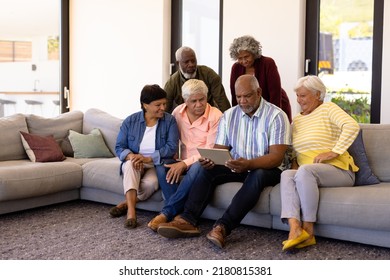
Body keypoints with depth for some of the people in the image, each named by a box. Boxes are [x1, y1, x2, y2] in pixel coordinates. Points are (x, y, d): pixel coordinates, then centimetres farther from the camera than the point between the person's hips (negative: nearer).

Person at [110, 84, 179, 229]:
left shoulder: (170, 121, -2)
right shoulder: (130, 121, 2)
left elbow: (172, 147, -12)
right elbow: (119, 147, -2)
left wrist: (149, 158, -24)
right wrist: (131, 156, -25)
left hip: (158, 164, -1)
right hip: (134, 163, 1)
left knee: (151, 183, -34)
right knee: (131, 163, -35)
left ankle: (126, 204, -11)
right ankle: (131, 211, -41)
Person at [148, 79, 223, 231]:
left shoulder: (215, 116, -10)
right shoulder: (178, 112, 5)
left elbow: (210, 150, -14)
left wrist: (185, 163, -23)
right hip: (183, 162, 5)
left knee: (197, 168, -39)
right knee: (161, 166, -25)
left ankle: (167, 213, -32)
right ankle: (180, 212, -32)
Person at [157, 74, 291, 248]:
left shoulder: (276, 116, -10)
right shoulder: (228, 116, 5)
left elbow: (277, 157, -20)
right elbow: (219, 149, 3)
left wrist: (248, 164, -39)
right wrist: (209, 159, -23)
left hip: (266, 169, -4)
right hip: (236, 167, 5)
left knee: (257, 175, -37)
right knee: (207, 169, -20)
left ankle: (223, 227, -43)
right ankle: (188, 221, -31)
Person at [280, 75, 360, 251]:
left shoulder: (327, 108, 2)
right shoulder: (296, 121, 22)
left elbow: (352, 126, -16)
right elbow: (293, 152, 26)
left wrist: (333, 152, -21)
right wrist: (294, 163, 4)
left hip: (338, 170, -5)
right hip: (305, 174, 6)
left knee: (305, 170, -35)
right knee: (287, 175, -26)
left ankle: (308, 229, -29)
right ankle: (295, 228, -43)